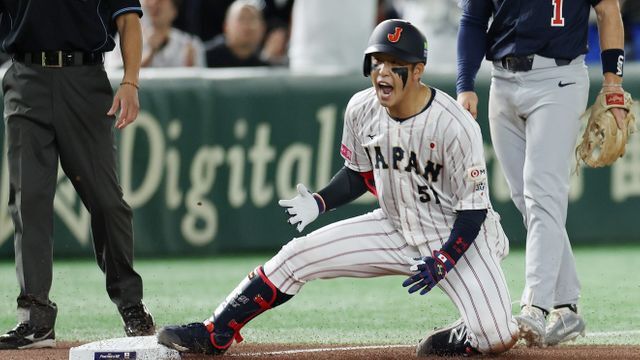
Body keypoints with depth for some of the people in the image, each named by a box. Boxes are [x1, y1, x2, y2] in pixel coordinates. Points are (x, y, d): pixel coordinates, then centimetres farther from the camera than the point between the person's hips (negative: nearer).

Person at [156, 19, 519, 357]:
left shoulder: (455, 126, -25)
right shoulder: (362, 109, -8)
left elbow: (473, 210, -18)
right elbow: (359, 174, 10)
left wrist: (443, 262, -27)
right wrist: (319, 202, -7)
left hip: (457, 237, -5)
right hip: (396, 228, 5)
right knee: (297, 255, -5)